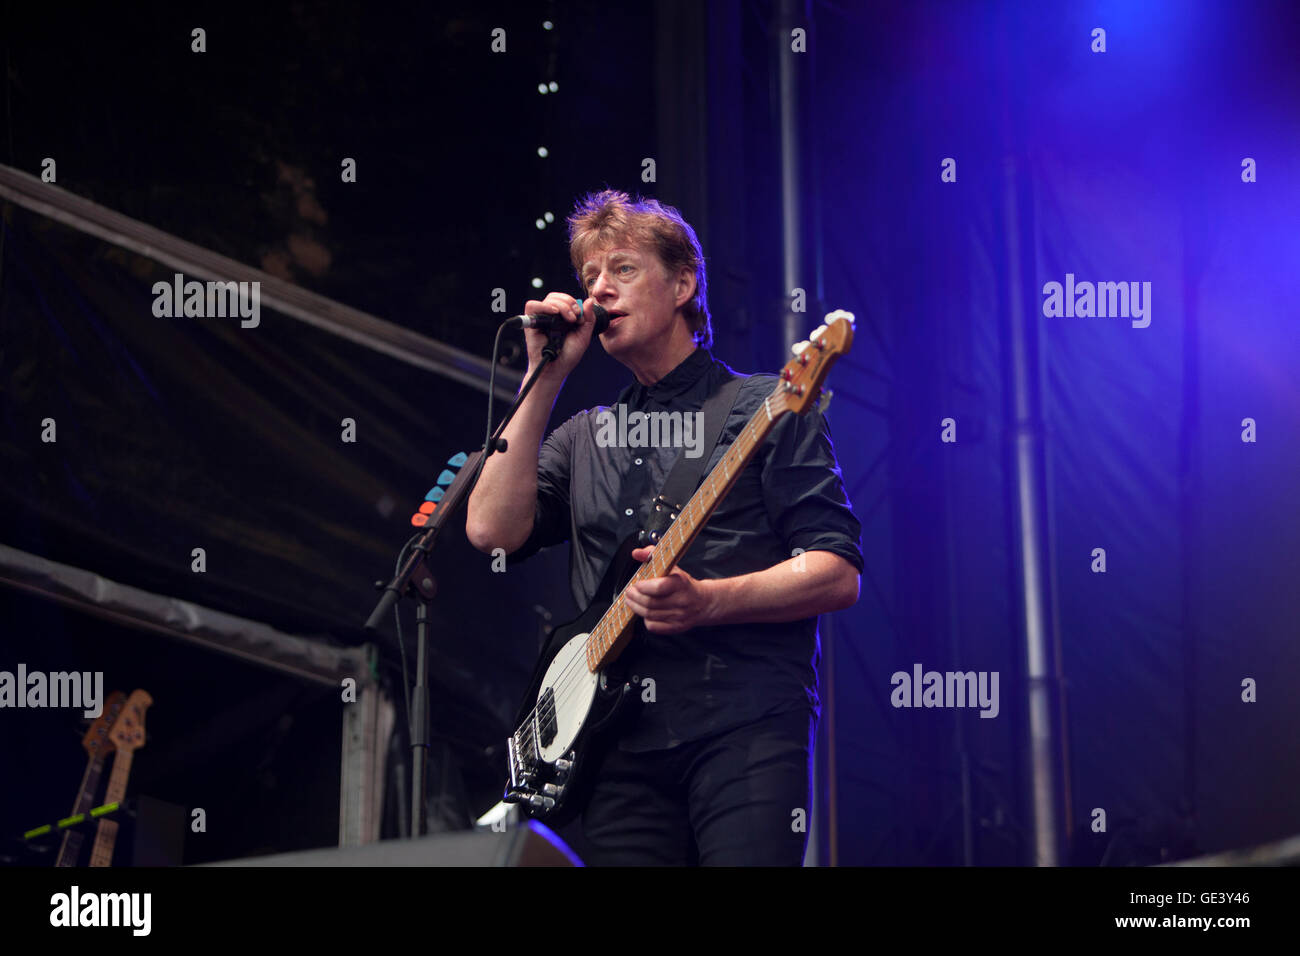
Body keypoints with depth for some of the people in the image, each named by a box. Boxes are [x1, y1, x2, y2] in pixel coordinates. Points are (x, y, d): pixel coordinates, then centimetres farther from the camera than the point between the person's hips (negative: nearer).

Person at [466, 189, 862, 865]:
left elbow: (839, 574, -1)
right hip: (622, 745, 4)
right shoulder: (583, 437, 22)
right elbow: (492, 531, 5)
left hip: (744, 728, -4)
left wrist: (707, 601, -16)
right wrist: (545, 379, 6)